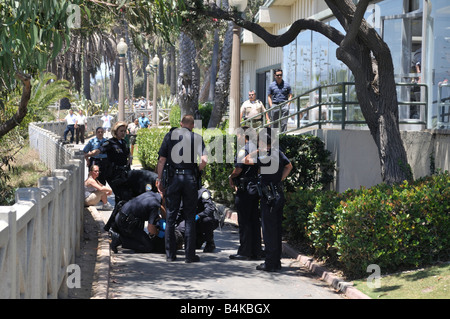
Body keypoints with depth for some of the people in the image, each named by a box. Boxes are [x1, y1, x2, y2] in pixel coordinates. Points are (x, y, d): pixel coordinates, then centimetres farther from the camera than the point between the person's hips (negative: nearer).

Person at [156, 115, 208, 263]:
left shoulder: (170, 135, 6)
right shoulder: (196, 138, 3)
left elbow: (162, 159, 2)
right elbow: (204, 160, -9)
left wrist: (159, 179, 6)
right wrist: (197, 171, 8)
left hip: (173, 178, 1)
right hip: (190, 178, -1)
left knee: (170, 217, 8)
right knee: (190, 217, 5)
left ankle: (170, 254, 9)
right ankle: (190, 254, 4)